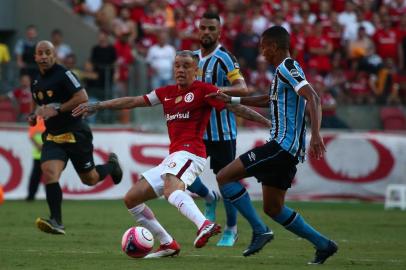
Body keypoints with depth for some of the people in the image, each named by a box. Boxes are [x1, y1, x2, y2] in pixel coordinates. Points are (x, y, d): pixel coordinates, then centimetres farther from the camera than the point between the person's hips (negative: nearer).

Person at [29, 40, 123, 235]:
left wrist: (56, 110, -24)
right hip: (52, 137, 5)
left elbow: (82, 98, -21)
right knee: (49, 173, -20)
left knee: (90, 179, 6)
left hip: (75, 134, -5)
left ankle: (112, 165, 39)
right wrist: (34, 116, 7)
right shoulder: (36, 83, 12)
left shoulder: (64, 75, -12)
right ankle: (56, 222, -21)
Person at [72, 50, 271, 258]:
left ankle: (204, 225, -61)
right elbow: (133, 102, 24)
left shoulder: (203, 90, -1)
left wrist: (266, 122, -12)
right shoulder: (167, 93, 19)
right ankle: (168, 244, 11)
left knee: (171, 190, -39)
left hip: (189, 153, -8)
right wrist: (96, 106, 25)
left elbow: (235, 106, -4)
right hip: (173, 158, 9)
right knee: (131, 199, 10)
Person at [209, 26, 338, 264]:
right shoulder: (285, 71, 21)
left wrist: (316, 135, -35)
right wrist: (231, 100, 40)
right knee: (273, 208, 15)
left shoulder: (287, 68, -10)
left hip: (282, 144, -10)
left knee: (224, 177, -11)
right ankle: (323, 245, 14)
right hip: (288, 149, 10)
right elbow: (268, 100, 38)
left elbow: (313, 98, -24)